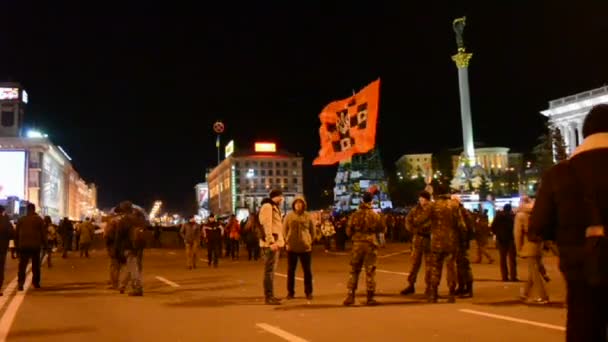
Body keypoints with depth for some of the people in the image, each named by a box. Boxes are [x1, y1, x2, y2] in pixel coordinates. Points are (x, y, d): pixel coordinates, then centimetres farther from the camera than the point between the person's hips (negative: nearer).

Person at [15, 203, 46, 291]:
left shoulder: (21, 219, 5)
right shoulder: (39, 219, 0)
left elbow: (16, 233, 8)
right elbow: (43, 233, -1)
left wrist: (16, 244, 14)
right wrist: (44, 243, 6)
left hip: (23, 245, 1)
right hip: (36, 246, -1)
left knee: (22, 265, 1)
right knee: (36, 265, 10)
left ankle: (20, 283, -13)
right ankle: (36, 283, 13)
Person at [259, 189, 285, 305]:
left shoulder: (274, 207, 21)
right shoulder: (267, 206, -11)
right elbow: (267, 225, -20)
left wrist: (279, 241, 16)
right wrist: (271, 241, -26)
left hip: (275, 242, 10)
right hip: (271, 243, -10)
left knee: (272, 270, 14)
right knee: (269, 270, -9)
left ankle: (270, 295, 22)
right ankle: (268, 297, -7)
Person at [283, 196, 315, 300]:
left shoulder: (308, 217, 4)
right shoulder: (289, 216, 4)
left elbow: (312, 231, 9)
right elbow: (284, 230, 6)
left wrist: (310, 242, 1)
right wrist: (286, 242, -3)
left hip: (305, 247, 0)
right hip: (291, 248, 0)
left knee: (307, 271, 4)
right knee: (291, 270, 5)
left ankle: (308, 292, 14)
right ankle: (290, 292, 15)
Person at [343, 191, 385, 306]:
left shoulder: (355, 215, -5)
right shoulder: (375, 216, -5)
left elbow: (348, 231, -2)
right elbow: (382, 228, 6)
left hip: (357, 244, 1)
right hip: (371, 245, -1)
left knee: (354, 271, 9)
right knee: (370, 271, 5)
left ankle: (350, 296, 7)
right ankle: (370, 298, 7)